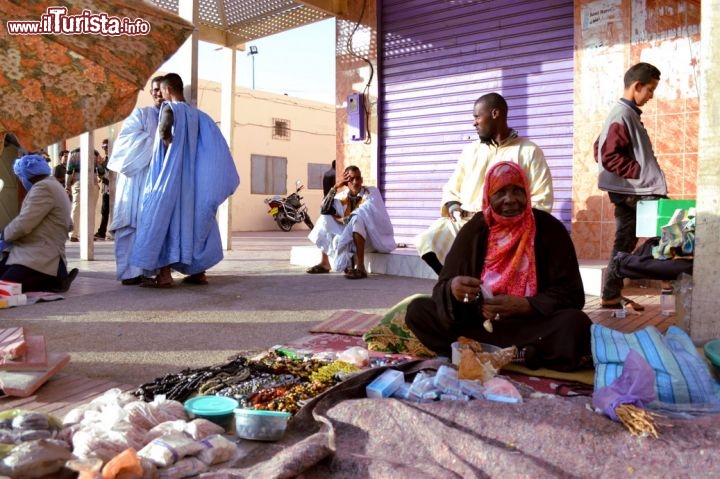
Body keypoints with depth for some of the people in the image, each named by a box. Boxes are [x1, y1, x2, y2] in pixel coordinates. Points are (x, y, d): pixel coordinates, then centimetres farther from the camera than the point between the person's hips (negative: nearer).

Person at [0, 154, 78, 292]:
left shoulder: (43, 187, -12)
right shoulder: (50, 186, 22)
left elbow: (23, 225, -18)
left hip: (40, 258, -11)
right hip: (33, 253, 11)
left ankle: (53, 279, -8)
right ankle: (50, 278, 2)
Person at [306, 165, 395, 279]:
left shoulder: (372, 192, -9)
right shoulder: (342, 196, 4)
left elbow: (365, 214, -24)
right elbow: (324, 210, -7)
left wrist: (342, 220, -14)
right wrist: (334, 187, -13)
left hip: (375, 236, -6)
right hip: (351, 236, 6)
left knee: (356, 219, -35)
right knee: (325, 219, -1)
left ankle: (360, 268, -40)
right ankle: (325, 263, -1)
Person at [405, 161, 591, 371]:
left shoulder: (550, 229, -4)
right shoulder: (474, 229, 1)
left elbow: (571, 294, -6)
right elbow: (443, 286, -2)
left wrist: (523, 305, -23)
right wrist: (453, 288, -28)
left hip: (532, 326, -2)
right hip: (477, 325, 2)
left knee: (576, 323, -31)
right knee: (417, 310, -18)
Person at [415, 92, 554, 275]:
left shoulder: (530, 152, 7)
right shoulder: (470, 150, 22)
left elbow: (542, 201, 1)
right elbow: (452, 188, 24)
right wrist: (452, 205, 1)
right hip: (464, 222, 4)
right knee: (426, 241, -25)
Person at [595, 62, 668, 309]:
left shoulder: (625, 114, 16)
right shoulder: (623, 116, -14)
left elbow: (600, 151, 19)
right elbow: (609, 157, -22)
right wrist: (640, 173, -19)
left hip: (629, 190, 10)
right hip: (634, 190, -10)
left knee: (625, 242, 10)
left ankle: (611, 295, 14)